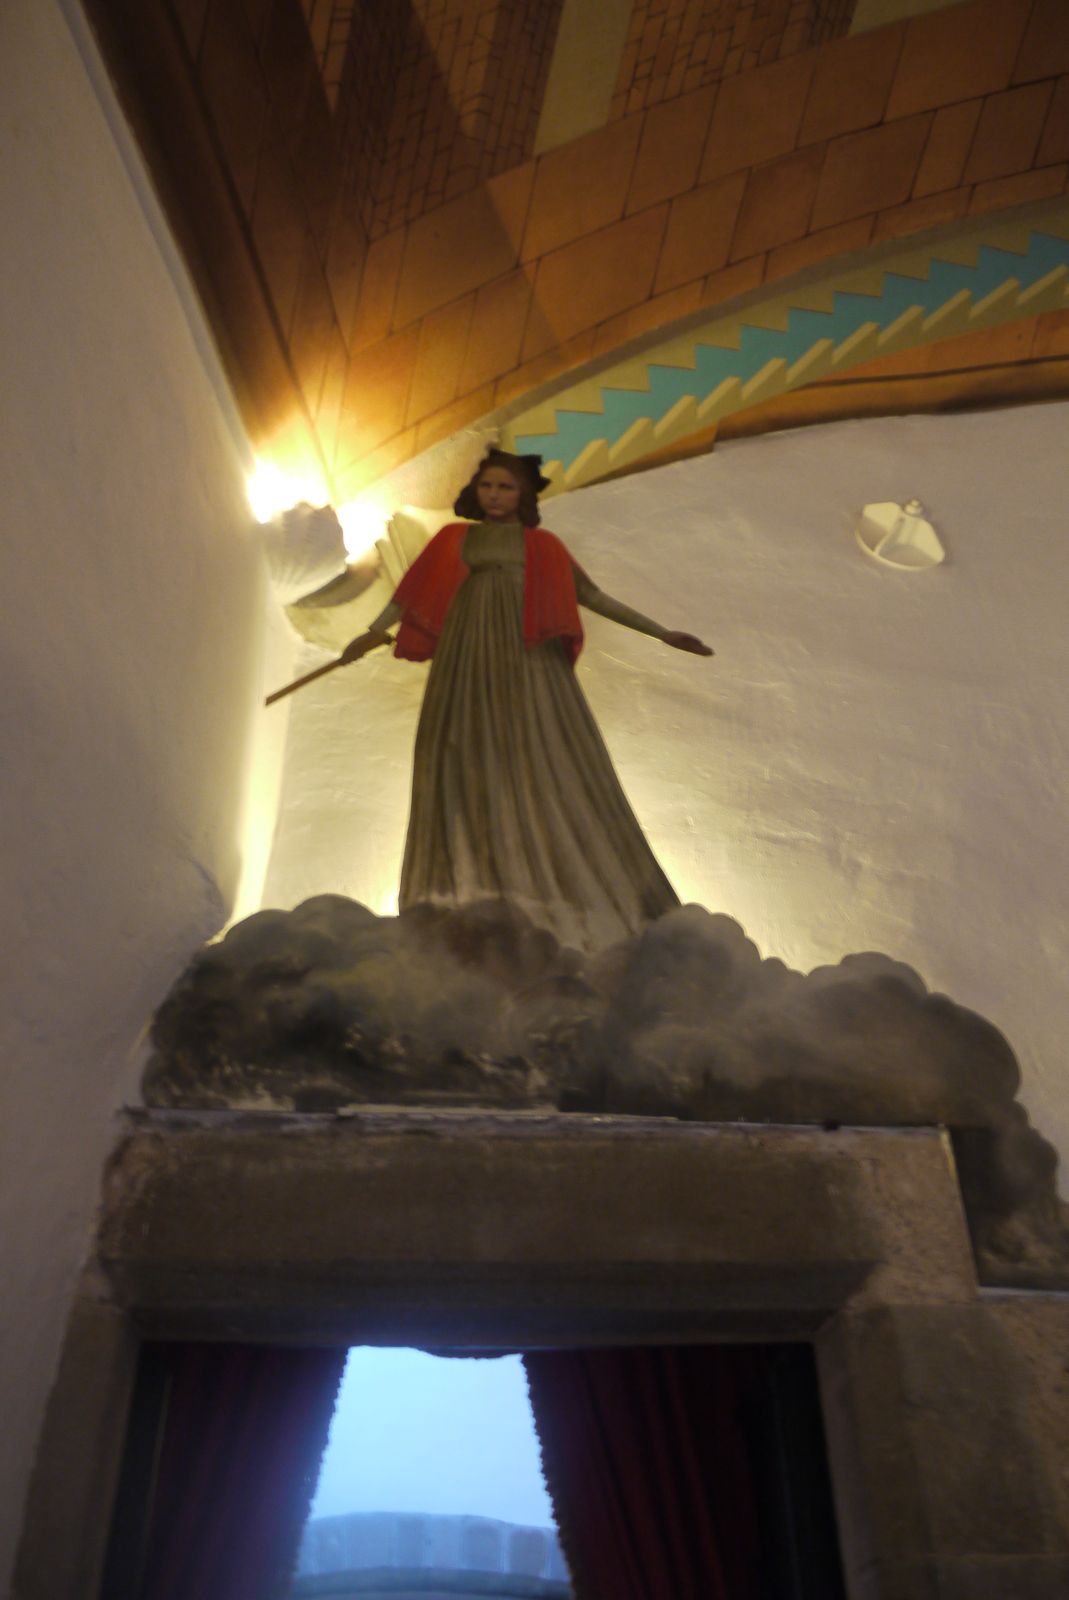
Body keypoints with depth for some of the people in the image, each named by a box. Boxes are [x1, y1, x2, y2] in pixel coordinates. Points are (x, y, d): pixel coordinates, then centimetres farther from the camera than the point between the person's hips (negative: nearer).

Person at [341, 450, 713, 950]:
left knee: (546, 764, -8)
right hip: (469, 666, 1)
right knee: (468, 768, -5)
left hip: (528, 666, -1)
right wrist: (375, 631, -10)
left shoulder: (543, 546, 17)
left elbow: (593, 597, 17)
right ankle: (469, 898, -5)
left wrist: (662, 634, 14)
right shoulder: (453, 539, 17)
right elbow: (412, 593, 7)